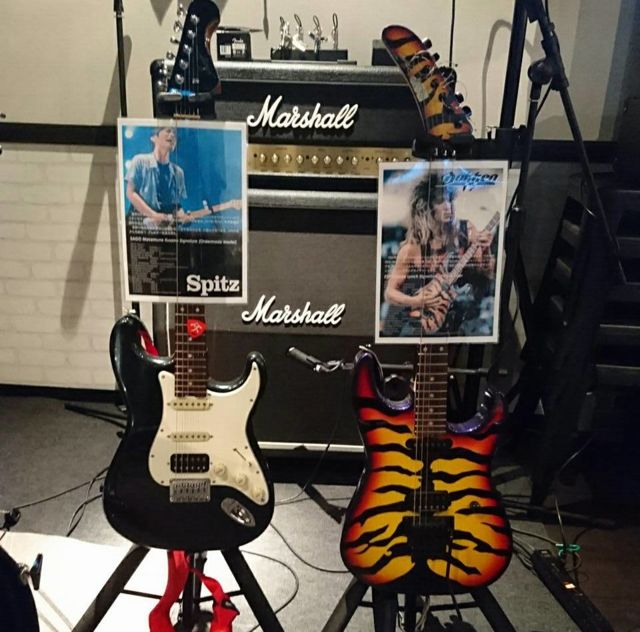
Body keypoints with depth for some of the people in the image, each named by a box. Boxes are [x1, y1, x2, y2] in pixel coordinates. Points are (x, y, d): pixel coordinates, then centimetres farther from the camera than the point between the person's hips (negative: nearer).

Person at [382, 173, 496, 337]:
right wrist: (416, 301, -23)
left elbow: (488, 276, -2)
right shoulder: (413, 246, -11)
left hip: (452, 318, 4)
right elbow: (390, 293, -7)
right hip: (416, 320, -4)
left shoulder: (466, 231, -4)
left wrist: (485, 250, -19)